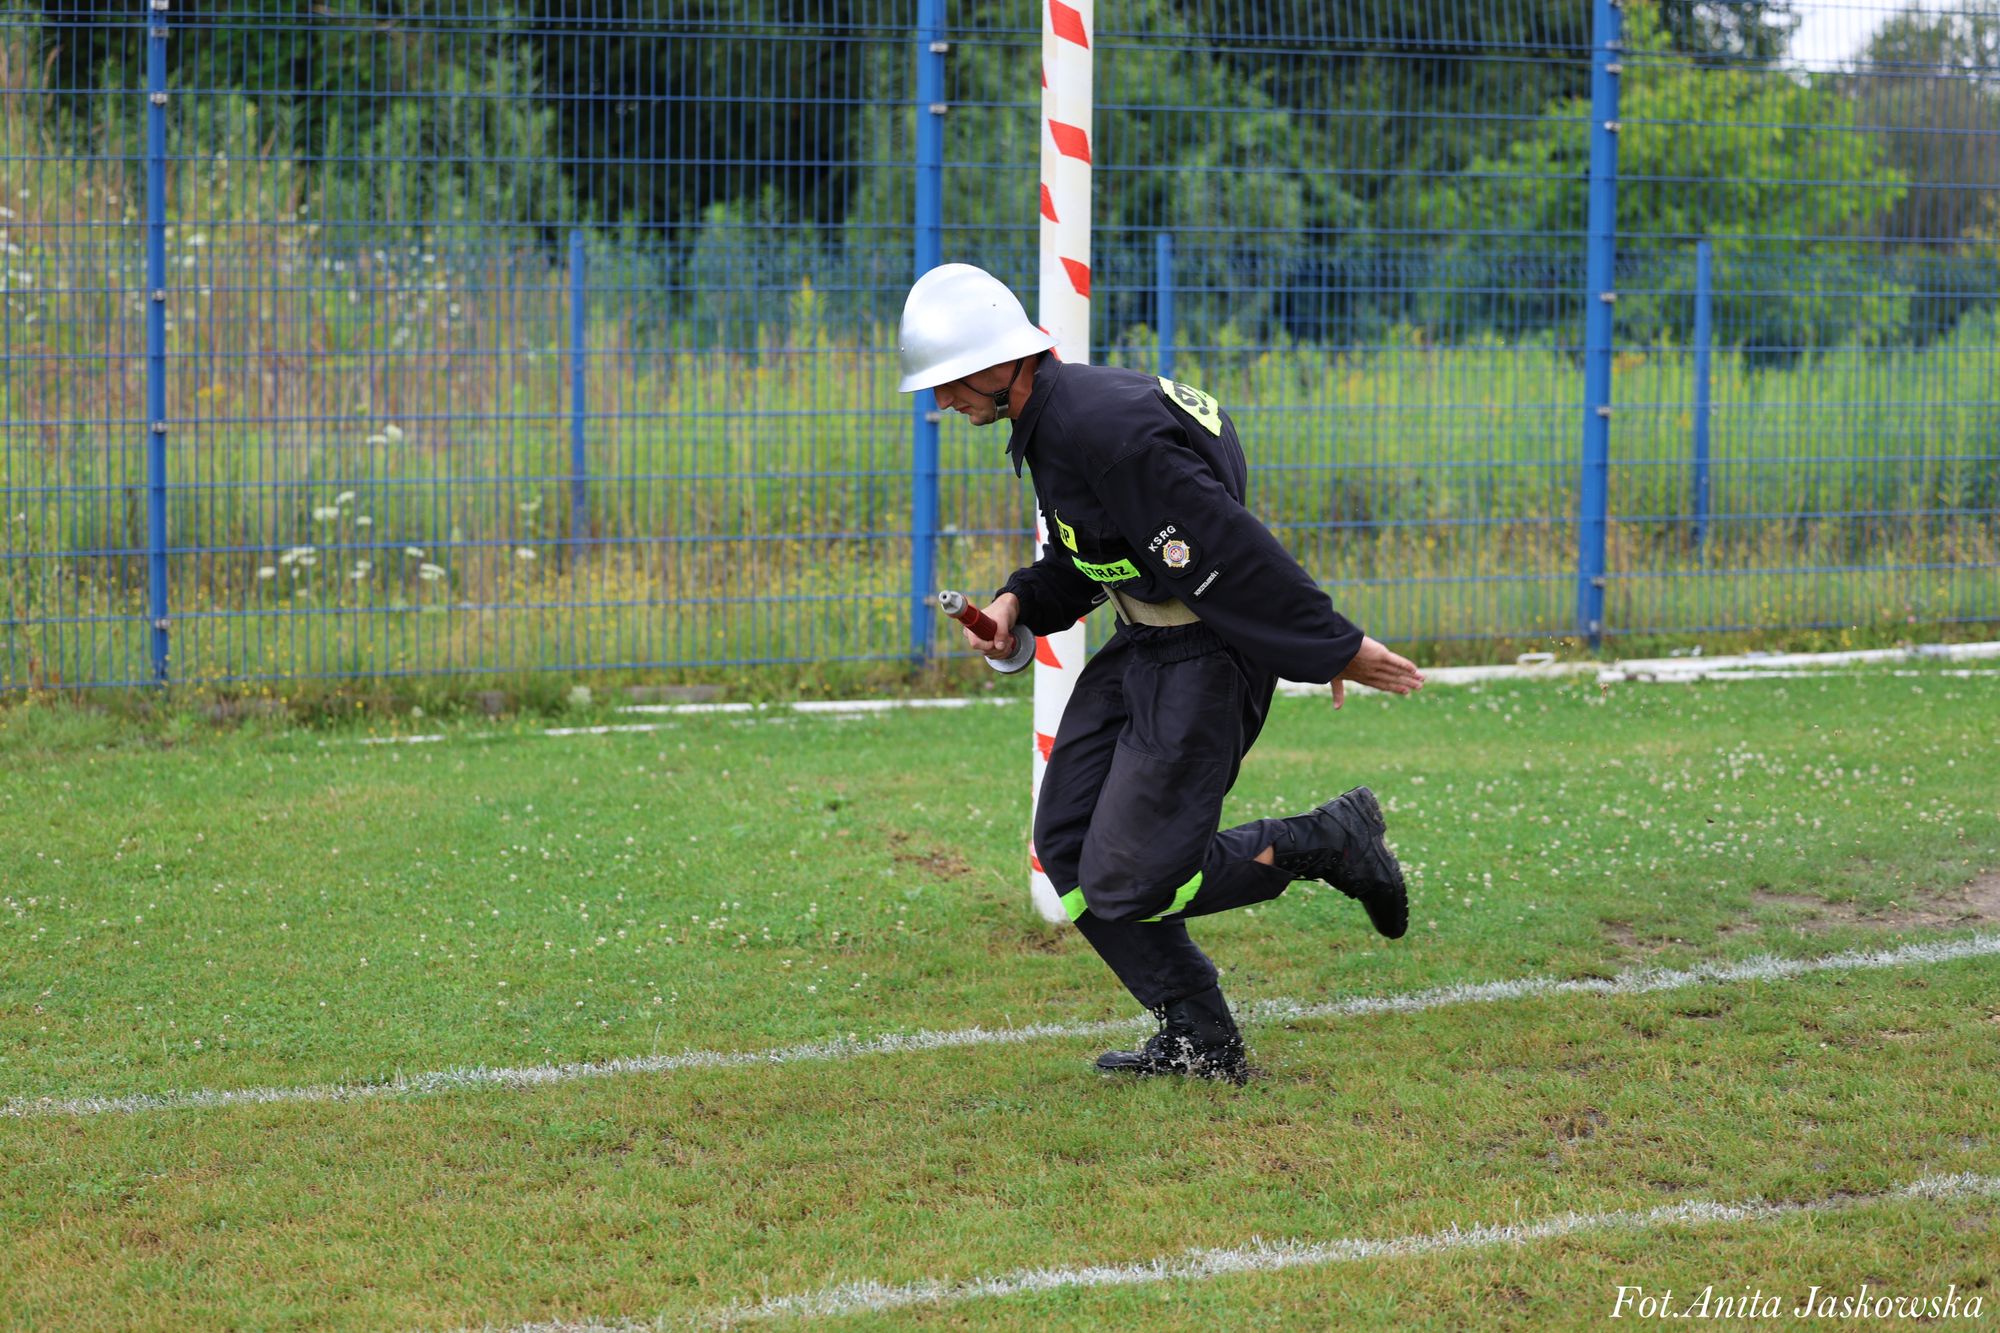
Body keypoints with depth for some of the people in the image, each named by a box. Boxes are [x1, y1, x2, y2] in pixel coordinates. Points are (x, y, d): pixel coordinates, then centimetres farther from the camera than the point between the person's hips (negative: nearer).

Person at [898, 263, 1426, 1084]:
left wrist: (1335, 648, -22)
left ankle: (1330, 845, 5)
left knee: (1126, 881, -9)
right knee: (1068, 848, 8)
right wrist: (1019, 601, 2)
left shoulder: (1105, 425, -25)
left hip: (1208, 661, -10)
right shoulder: (1051, 417, 8)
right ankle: (1200, 1043, 16)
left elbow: (1230, 549, -25)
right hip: (1142, 650, 10)